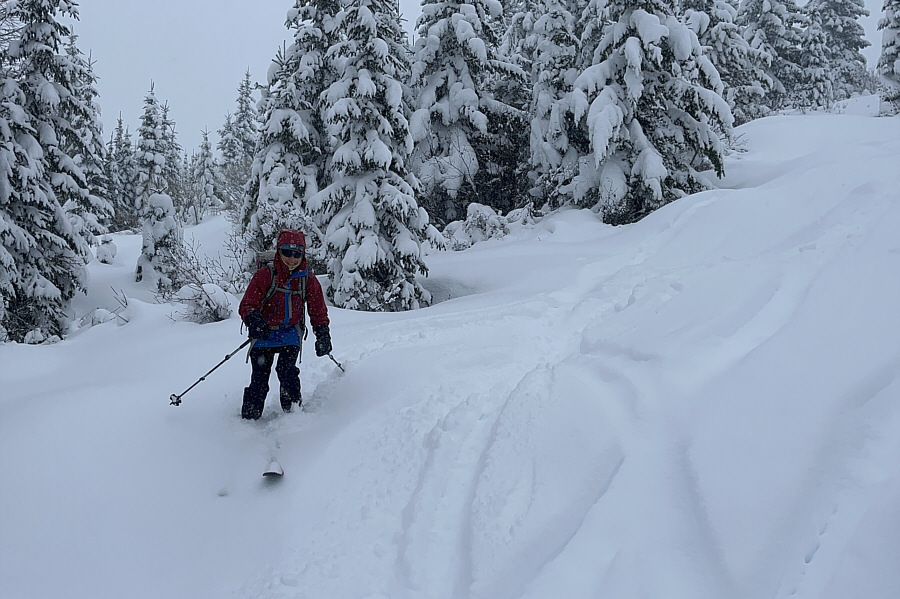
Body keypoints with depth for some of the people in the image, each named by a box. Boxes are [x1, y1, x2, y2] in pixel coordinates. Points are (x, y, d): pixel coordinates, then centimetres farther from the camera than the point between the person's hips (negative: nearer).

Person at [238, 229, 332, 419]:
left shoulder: (308, 280, 3)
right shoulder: (265, 275, -6)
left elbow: (318, 311, 11)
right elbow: (248, 304, -10)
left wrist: (323, 336, 0)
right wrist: (254, 322, -30)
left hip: (290, 333, 1)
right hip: (264, 334, -1)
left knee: (286, 370, -20)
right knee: (259, 378, -5)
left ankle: (294, 411, -5)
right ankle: (249, 418, 11)